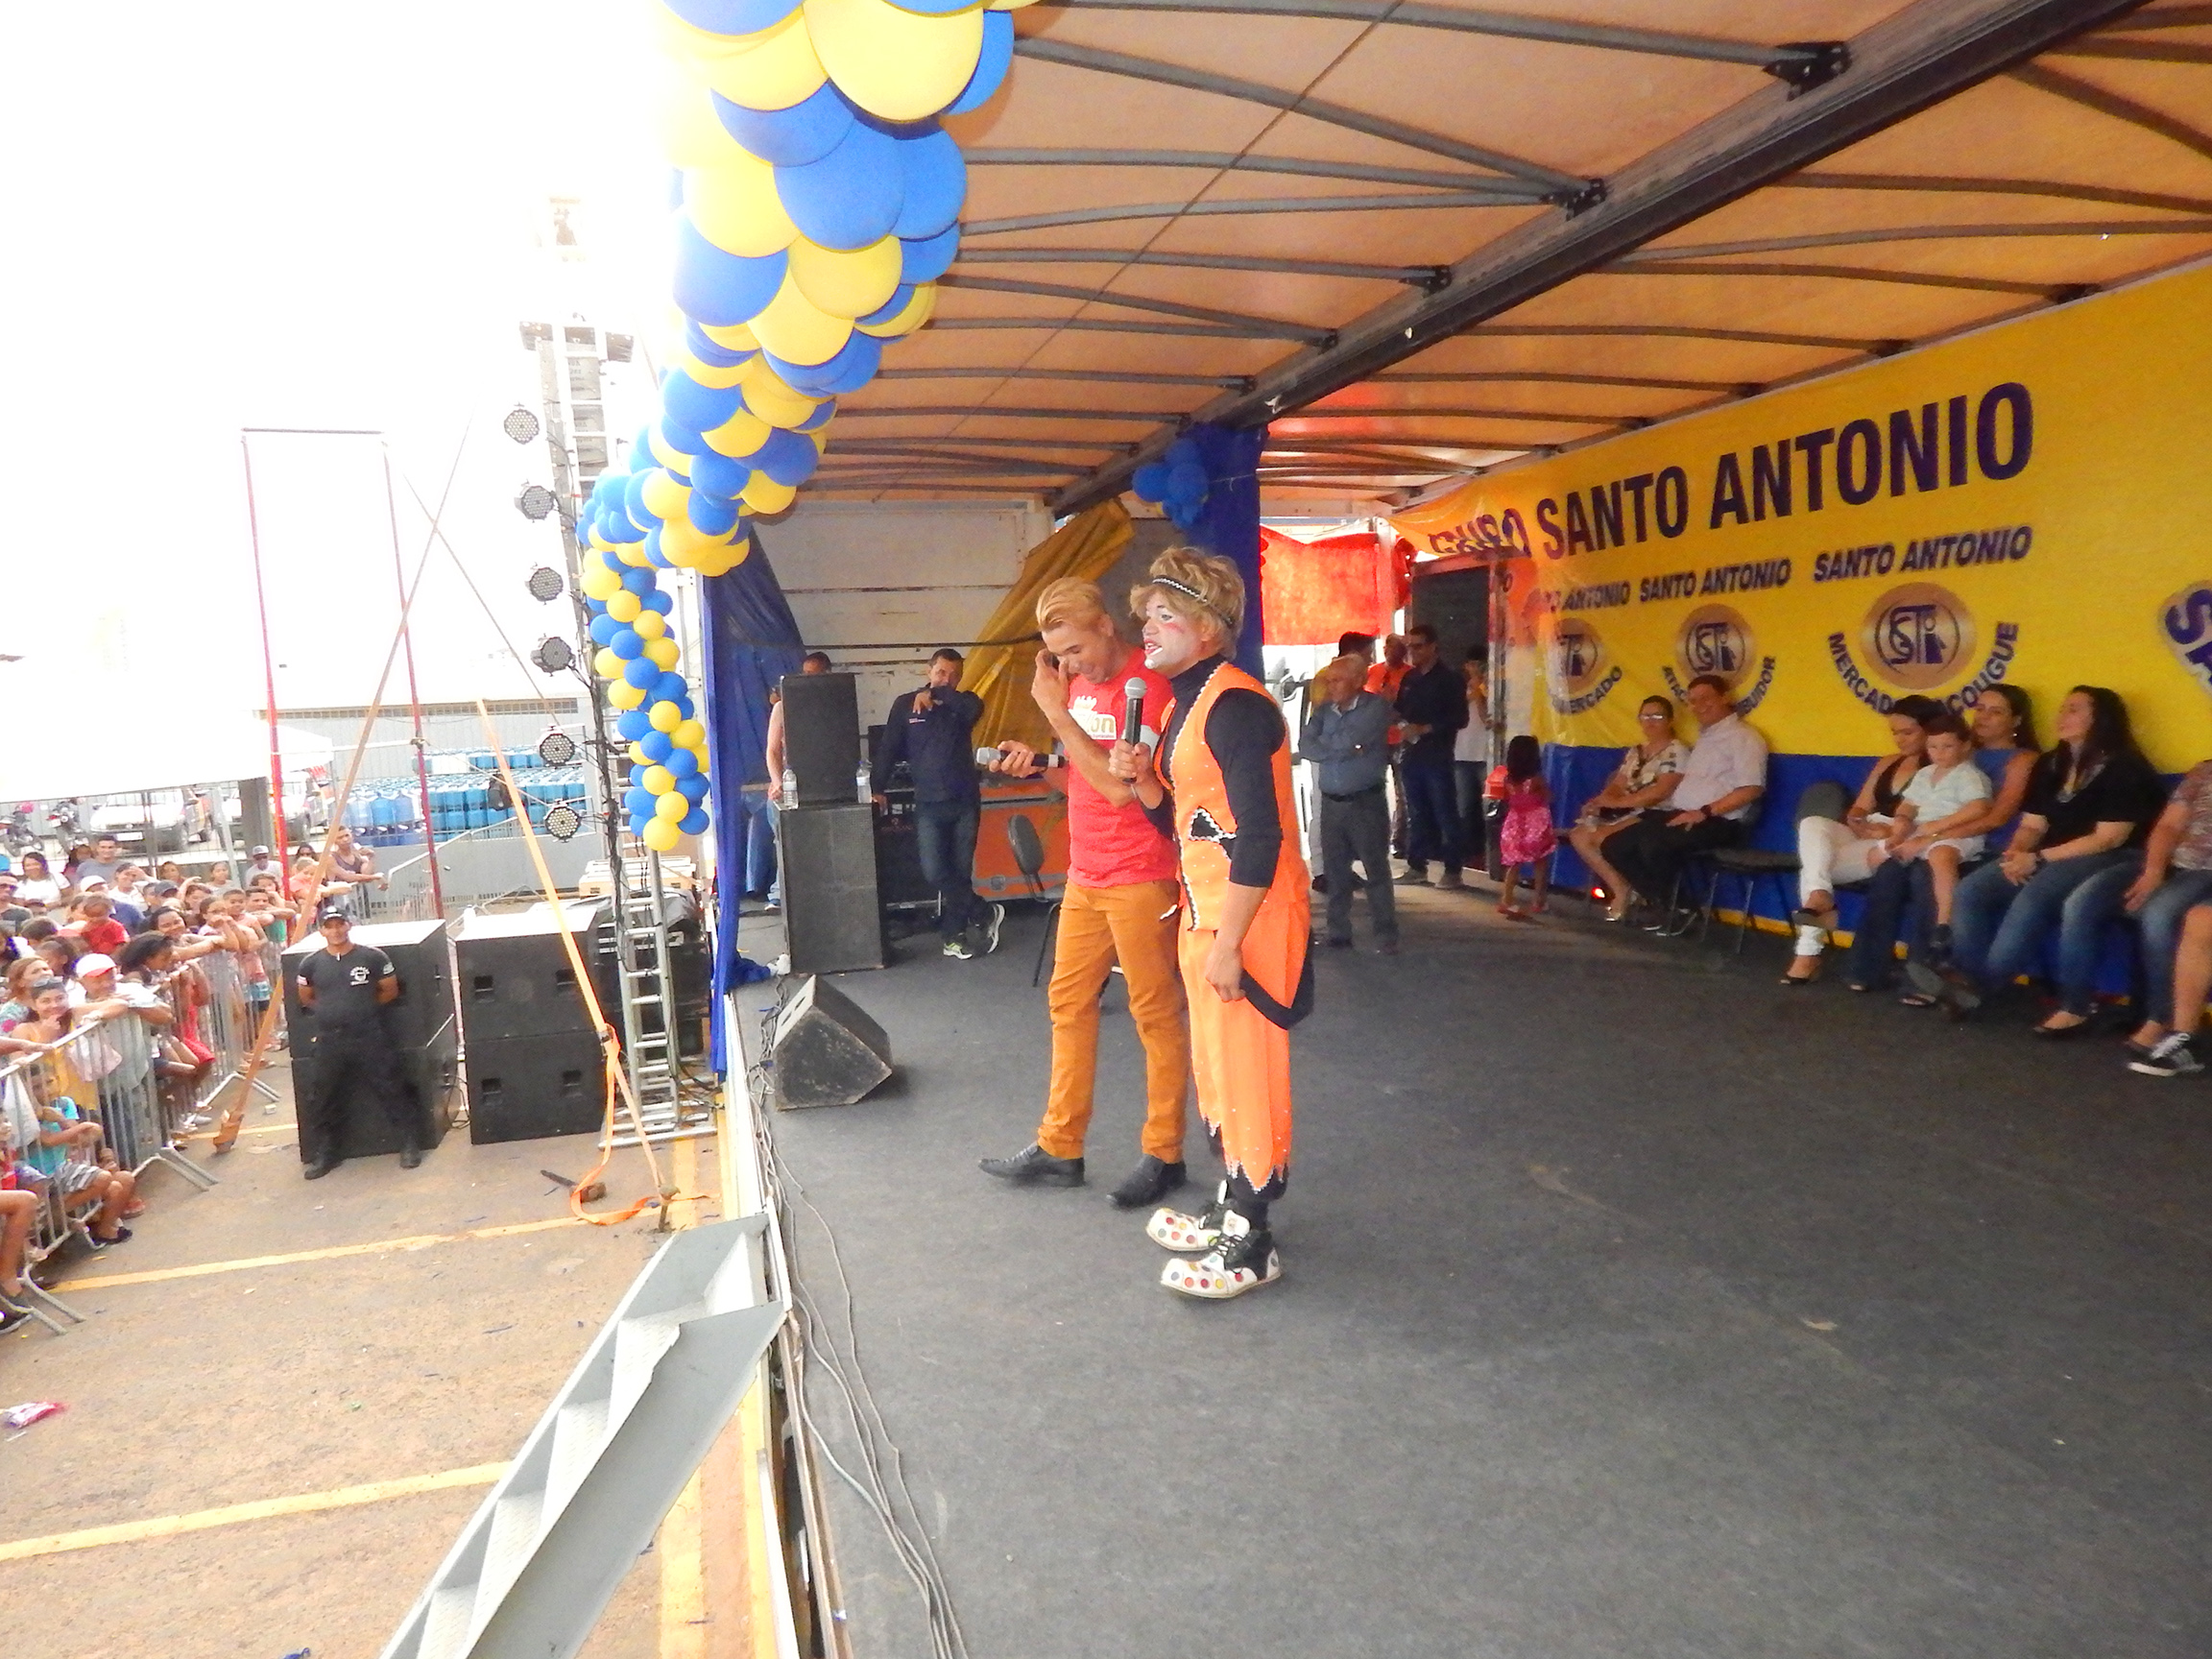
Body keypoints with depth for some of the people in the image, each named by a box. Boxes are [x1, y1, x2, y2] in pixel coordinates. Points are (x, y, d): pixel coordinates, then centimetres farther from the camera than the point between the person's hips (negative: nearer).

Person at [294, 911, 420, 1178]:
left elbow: (390, 991, 5)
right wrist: (332, 1011, 10)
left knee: (390, 1092, 2)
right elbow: (306, 999, 15)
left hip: (370, 1039, -3)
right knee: (321, 1100, 10)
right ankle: (327, 1153, 27)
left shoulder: (372, 957, -6)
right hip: (328, 1042, 3)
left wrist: (365, 1007, 6)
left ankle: (410, 1143, 14)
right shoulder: (311, 963, 1)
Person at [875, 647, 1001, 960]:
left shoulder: (963, 703, 5)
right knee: (934, 871, -11)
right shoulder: (905, 704, 4)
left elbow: (975, 708, -20)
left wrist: (936, 696, -21)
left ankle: (953, 935, 15)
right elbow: (889, 749, 2)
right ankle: (985, 914, 6)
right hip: (929, 804, -1)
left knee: (961, 871, 4)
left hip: (965, 801, 1)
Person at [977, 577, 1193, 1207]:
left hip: (1141, 878, -8)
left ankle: (1163, 1154, 15)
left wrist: (1058, 713, -19)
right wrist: (1038, 764, -1)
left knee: (1155, 1012, 2)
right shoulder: (1077, 685, 10)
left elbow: (1120, 788, -21)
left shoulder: (1147, 687, -14)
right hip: (1086, 876, 8)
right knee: (1068, 1002, 12)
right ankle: (1059, 1147, 23)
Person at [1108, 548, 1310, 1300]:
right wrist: (1142, 779, 0)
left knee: (1246, 1069, 0)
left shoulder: (1234, 705, -17)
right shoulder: (1186, 703, 14)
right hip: (1205, 909, 10)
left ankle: (1251, 1245, 13)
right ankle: (1230, 1208, 33)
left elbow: (1259, 836, -22)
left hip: (1249, 916, -10)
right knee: (1214, 1067, 18)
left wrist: (1228, 944, -22)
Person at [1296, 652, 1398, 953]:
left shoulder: (1375, 707, -8)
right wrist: (1340, 750, -14)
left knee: (1376, 870, 1)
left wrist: (1324, 745, -3)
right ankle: (1337, 933, 18)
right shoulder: (1324, 710, 8)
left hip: (1366, 803, -5)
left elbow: (1348, 740, -19)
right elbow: (1305, 746, -4)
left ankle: (1387, 937, 7)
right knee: (1334, 871, 9)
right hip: (1331, 803, 5)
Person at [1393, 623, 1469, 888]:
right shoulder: (1408, 678, 14)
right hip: (1411, 753, 5)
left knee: (1445, 813, -4)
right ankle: (1417, 865, 16)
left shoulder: (1449, 680, -2)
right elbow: (1400, 709, 20)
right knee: (1416, 813, 10)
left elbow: (1459, 718, -8)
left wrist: (1425, 729, -15)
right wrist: (1402, 724, -2)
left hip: (1437, 755, -5)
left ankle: (1452, 869, -2)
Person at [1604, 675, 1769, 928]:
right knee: (1616, 846, -6)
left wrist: (1705, 812, -21)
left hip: (1719, 822, -9)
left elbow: (1751, 789, -15)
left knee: (1654, 845, -34)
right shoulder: (1705, 737, 24)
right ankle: (1664, 904, 0)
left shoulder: (1743, 737, -3)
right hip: (1682, 815, 9)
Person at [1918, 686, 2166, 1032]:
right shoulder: (2050, 764, 13)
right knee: (1971, 889, -17)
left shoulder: (2123, 769, -9)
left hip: (2113, 862, -7)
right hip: (2050, 861, 7)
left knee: (2035, 894, -36)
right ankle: (1967, 977, -28)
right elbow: (2032, 825, 10)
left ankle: (1985, 981, -29)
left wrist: (2039, 859, -20)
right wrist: (2017, 853, -13)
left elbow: (2108, 839, -17)